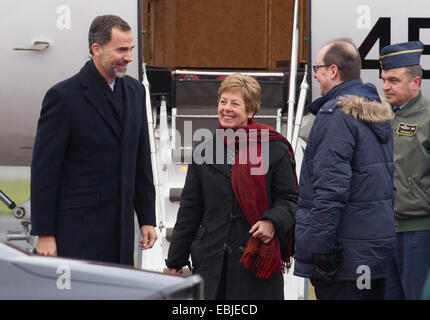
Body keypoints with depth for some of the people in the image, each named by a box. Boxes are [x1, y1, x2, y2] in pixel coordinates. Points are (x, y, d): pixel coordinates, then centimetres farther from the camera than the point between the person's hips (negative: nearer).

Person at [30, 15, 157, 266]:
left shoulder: (135, 91, 10)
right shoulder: (63, 96, -10)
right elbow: (44, 169, -9)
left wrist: (147, 218, 13)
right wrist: (44, 234, -11)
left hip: (121, 228, 6)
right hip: (77, 230, -6)